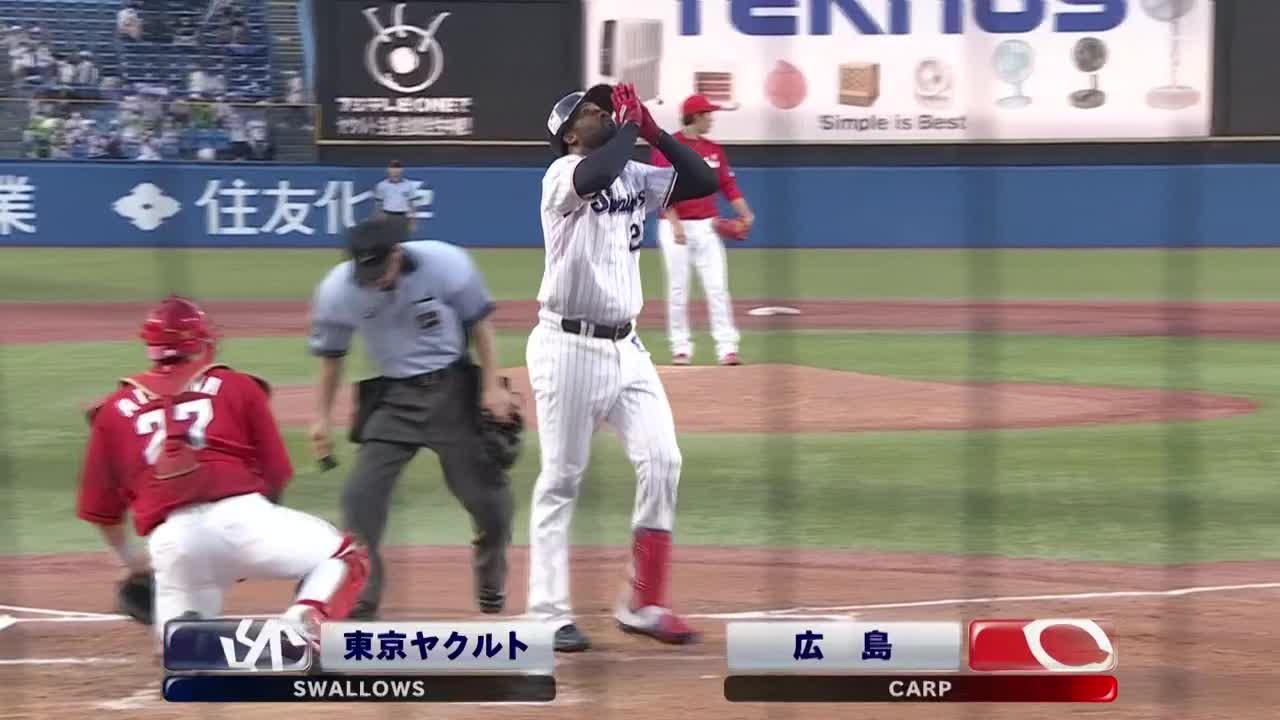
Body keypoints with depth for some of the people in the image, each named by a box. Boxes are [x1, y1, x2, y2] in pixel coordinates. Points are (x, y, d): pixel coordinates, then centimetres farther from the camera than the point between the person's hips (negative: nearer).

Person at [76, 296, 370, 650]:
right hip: (240, 515, -1)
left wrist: (128, 558, 41)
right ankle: (304, 619, -17)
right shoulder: (239, 387, 17)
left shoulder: (114, 410, 22)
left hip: (170, 537, 1)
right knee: (344, 556, 16)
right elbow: (276, 475, 18)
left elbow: (101, 506, 24)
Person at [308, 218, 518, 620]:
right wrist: (323, 417, 4)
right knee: (362, 496, -11)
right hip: (393, 397, 1)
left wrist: (492, 386, -9)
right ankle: (360, 604, -1)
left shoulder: (445, 264, -20)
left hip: (453, 390, -1)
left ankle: (491, 592, 29)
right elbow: (331, 355, 1)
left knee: (487, 493, 3)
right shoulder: (337, 291, -16)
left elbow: (478, 323, -6)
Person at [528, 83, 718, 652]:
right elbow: (595, 176, -32)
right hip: (569, 346, -7)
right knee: (561, 479, -2)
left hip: (626, 348, 7)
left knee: (661, 461, -4)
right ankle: (549, 615, 4)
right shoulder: (562, 175, -8)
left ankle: (643, 604, 4)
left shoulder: (636, 177, 13)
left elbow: (704, 181, 5)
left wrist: (653, 131, -2)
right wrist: (630, 124, -16)